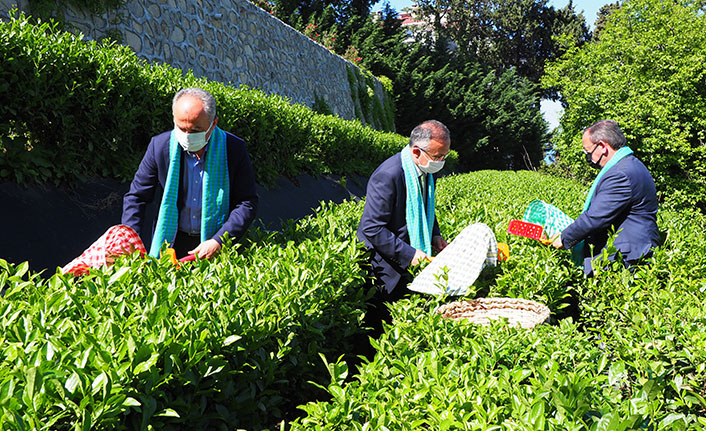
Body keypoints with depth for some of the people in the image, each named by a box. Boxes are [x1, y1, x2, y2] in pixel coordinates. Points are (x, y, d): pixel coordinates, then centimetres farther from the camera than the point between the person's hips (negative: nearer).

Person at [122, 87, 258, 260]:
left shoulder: (234, 148, -9)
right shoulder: (160, 145, -5)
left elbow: (247, 203, -6)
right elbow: (136, 197, 3)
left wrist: (218, 241, -17)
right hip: (170, 242, 1)